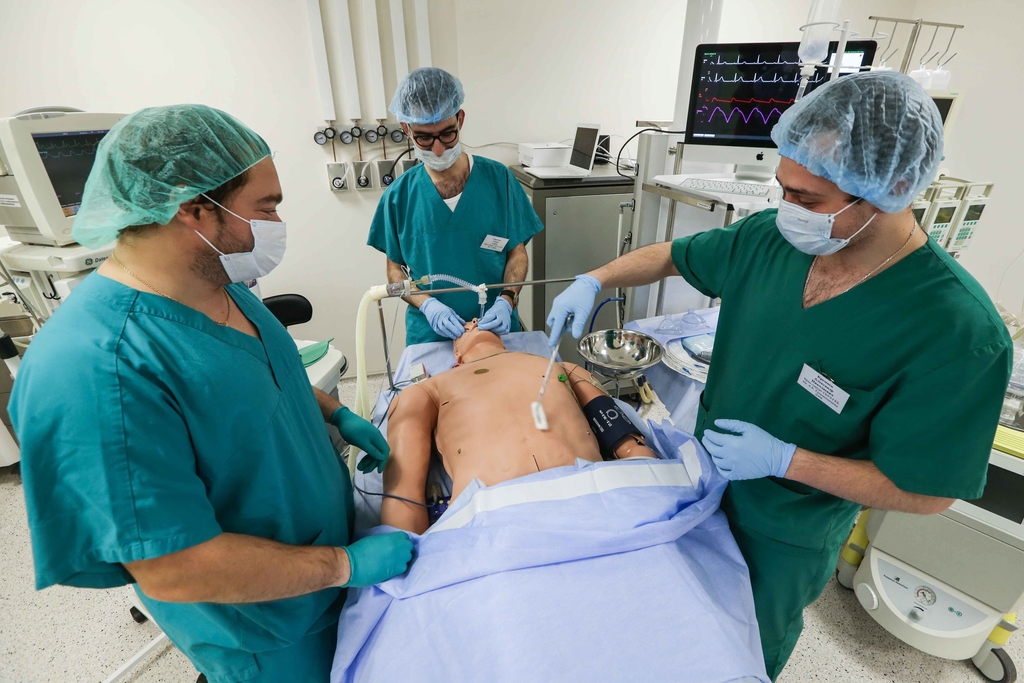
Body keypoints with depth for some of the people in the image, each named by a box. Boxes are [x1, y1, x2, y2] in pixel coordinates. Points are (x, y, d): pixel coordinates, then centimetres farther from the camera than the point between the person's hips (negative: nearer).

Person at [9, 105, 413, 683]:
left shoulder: (222, 287, -8)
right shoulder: (95, 370, -36)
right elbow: (173, 569, -32)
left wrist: (339, 415, 1)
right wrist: (346, 564, -24)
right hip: (268, 634, -7)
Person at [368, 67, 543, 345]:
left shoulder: (498, 179, -6)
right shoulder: (398, 195, -4)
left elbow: (517, 253, 0)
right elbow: (395, 269, 3)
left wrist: (506, 300, -16)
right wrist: (426, 305, -15)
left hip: (496, 328, 0)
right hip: (428, 335, 0)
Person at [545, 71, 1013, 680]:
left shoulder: (958, 331, -29)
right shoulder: (771, 237, -16)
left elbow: (926, 492, -22)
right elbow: (672, 255, -2)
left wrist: (783, 459, -28)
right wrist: (594, 281, -13)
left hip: (784, 537, -4)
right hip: (705, 472, 5)